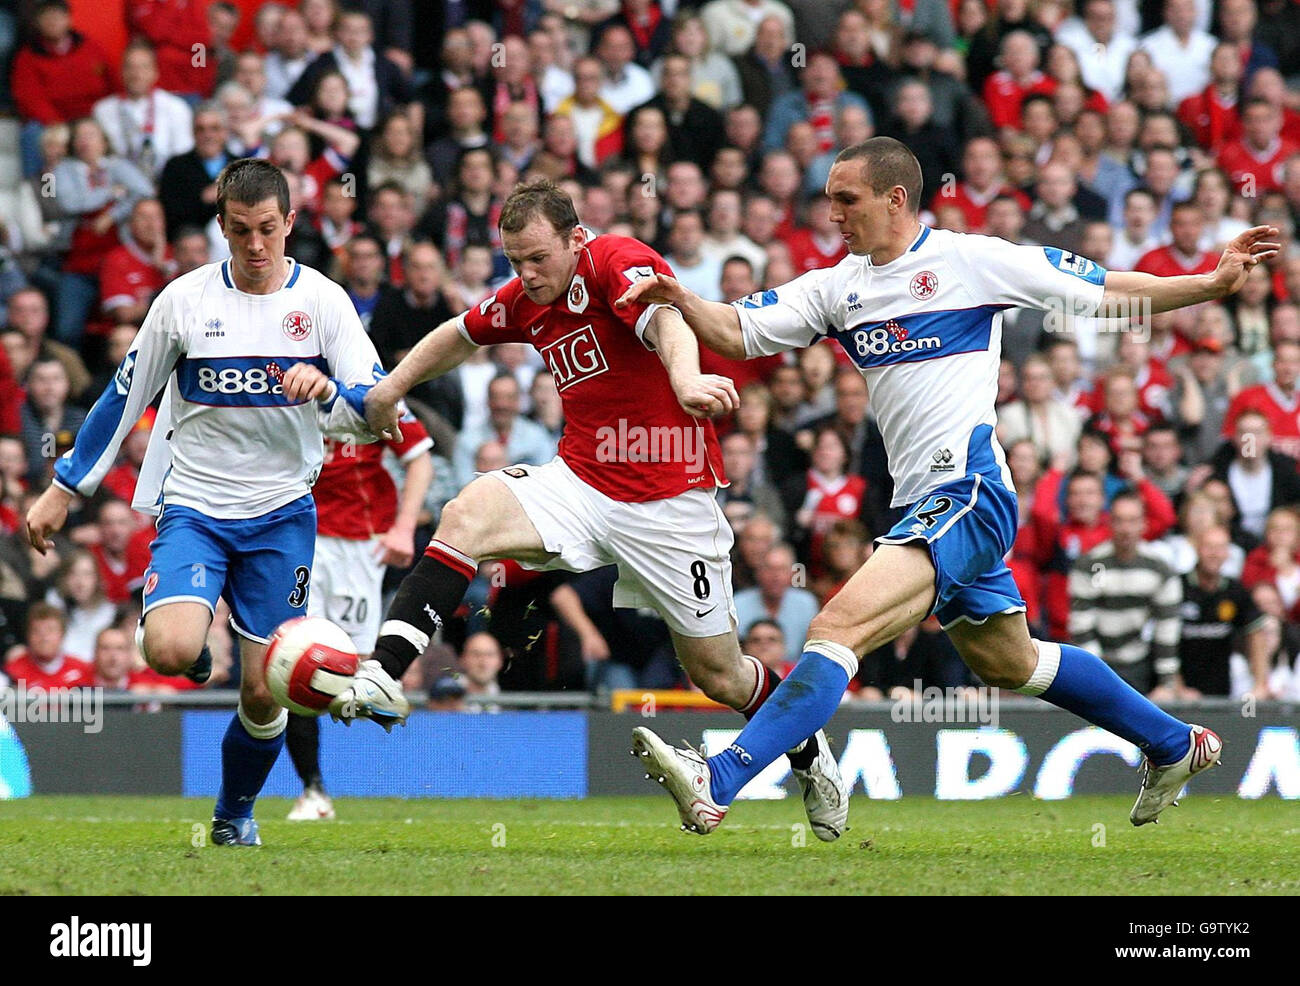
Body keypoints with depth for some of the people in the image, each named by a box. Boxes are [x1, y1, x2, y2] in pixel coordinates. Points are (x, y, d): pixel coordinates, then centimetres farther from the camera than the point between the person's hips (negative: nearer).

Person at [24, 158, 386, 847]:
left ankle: (235, 812, 26)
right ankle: (196, 648, 11)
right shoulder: (184, 298, -2)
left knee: (263, 692, -1)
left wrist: (329, 392, -29)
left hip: (281, 513, 0)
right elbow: (125, 396, 8)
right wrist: (64, 488, 9)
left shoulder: (323, 301, -3)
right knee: (171, 652, -26)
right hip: (193, 505, 0)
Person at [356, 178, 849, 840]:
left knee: (718, 676, 6)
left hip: (669, 500, -5)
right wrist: (394, 384, 25)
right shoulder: (525, 301, 5)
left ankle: (811, 755, 35)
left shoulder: (618, 263, -16)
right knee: (466, 516, -24)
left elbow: (666, 319, -38)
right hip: (580, 483, 5)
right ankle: (381, 675, -31)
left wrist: (686, 381, -58)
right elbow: (459, 335, 27)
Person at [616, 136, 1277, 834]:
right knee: (1008, 663, 23)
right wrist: (678, 299, -11)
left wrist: (1213, 283, -7)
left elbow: (1107, 293, 1)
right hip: (924, 504, 9)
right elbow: (738, 333, 9)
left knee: (839, 625, -24)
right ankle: (1174, 745, 40)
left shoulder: (970, 260, -4)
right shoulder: (839, 286, 15)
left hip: (969, 493, -9)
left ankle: (716, 785, -35)